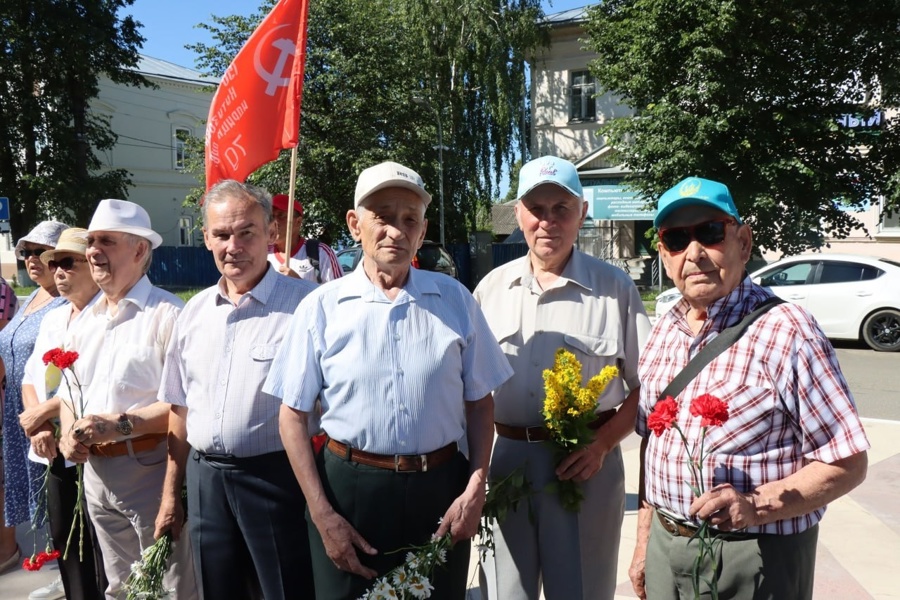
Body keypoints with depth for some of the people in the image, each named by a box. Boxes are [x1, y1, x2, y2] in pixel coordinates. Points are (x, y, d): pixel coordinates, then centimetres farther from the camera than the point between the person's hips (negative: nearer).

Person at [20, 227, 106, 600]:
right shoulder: (52, 320, 15)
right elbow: (30, 379, 12)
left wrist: (41, 413, -11)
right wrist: (39, 427, -5)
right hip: (56, 453, 8)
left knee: (104, 552, 2)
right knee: (65, 546, 18)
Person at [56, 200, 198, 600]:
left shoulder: (167, 314, -13)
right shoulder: (85, 319, 12)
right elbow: (68, 391, 19)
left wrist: (119, 425, -21)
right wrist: (68, 434, 0)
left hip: (150, 468, -7)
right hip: (95, 471, 8)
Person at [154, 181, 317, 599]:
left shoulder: (304, 305, -13)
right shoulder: (194, 312, 7)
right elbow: (181, 408, 13)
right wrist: (171, 494, 15)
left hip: (276, 478, -5)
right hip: (205, 480, 6)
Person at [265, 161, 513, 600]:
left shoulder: (455, 300, 0)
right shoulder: (321, 307, -4)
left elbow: (480, 402, 6)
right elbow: (293, 416, -1)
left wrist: (476, 487, -4)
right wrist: (322, 515, -6)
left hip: (440, 488, 2)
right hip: (350, 488, -1)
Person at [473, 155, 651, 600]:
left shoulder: (615, 287, -1)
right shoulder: (491, 288, 7)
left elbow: (644, 385, 1)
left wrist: (601, 444, -13)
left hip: (585, 460, -2)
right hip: (503, 458, 3)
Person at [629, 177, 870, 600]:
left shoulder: (785, 330, -17)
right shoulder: (665, 330, 3)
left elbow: (847, 464, -13)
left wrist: (756, 506, -26)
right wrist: (644, 542, 12)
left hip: (755, 558, -5)